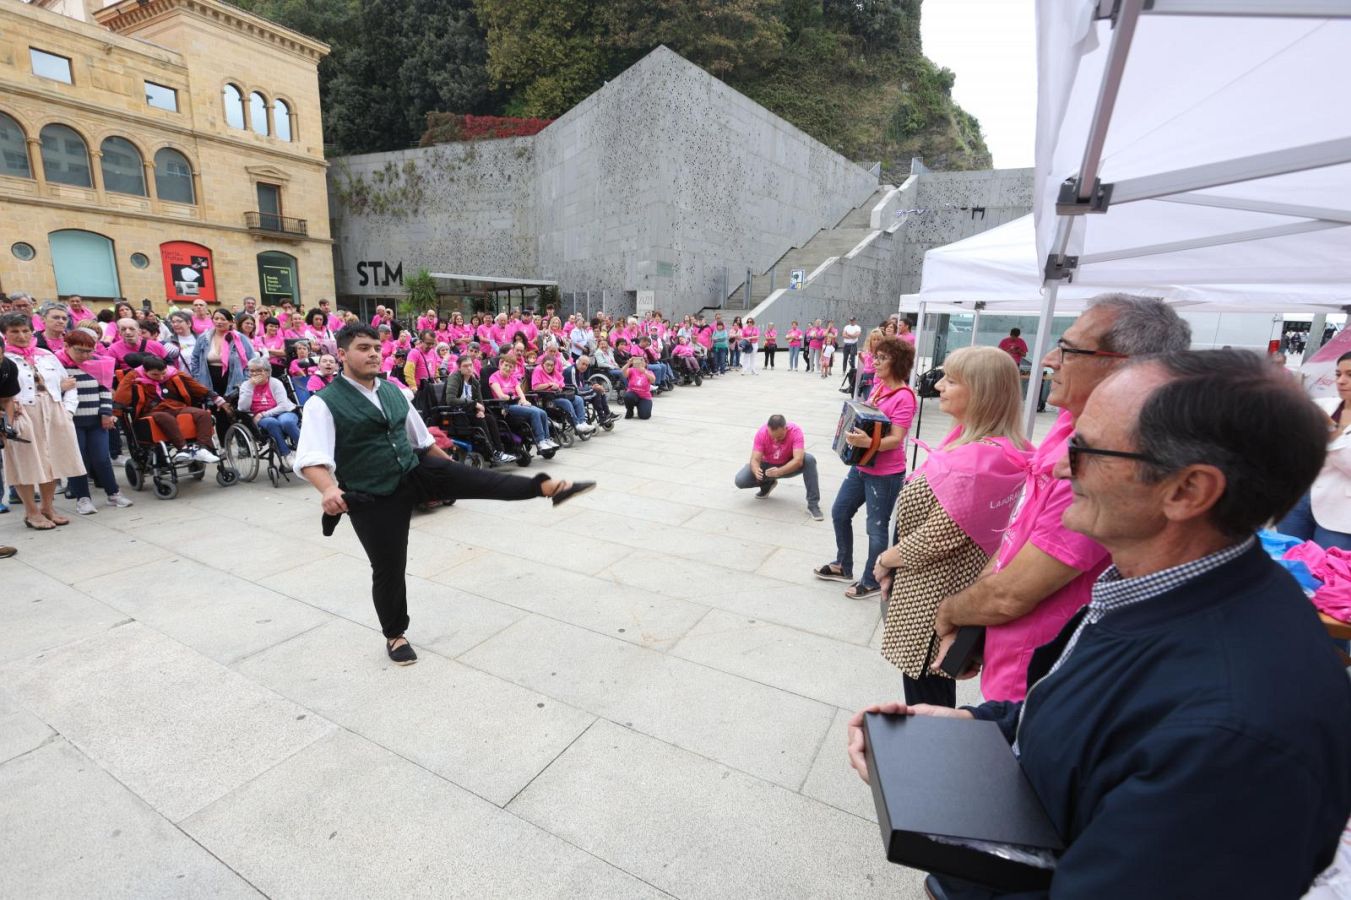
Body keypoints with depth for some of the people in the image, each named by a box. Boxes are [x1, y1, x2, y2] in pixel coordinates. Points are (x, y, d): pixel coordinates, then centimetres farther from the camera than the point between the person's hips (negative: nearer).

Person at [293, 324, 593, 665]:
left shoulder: (392, 390, 8)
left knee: (477, 478, -17)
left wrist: (449, 468, 24)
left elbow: (421, 437, 18)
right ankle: (395, 634, 28)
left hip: (416, 470, 4)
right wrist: (328, 488, -43)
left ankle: (546, 486, -22)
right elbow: (310, 457, -23)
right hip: (374, 499, -4)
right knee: (388, 567, 7)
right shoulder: (324, 403, -12)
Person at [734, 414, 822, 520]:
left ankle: (813, 504, -24)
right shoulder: (762, 432, -26)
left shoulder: (795, 431, -30)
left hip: (790, 466, -1)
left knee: (809, 460, -32)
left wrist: (779, 471, -53)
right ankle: (768, 483, 12)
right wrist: (756, 470, -50)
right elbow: (755, 459, -26)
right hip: (767, 465, 1)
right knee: (739, 481, -19)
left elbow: (798, 460, -38)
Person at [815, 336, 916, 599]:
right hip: (861, 466, 9)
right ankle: (843, 566, 37)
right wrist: (851, 426, 3)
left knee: (876, 528, 5)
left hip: (885, 473, -9)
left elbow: (895, 439, -26)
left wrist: (867, 443, -42)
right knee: (839, 512, 18)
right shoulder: (878, 386, 6)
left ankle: (871, 582, 25)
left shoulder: (904, 397, -20)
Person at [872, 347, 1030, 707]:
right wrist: (894, 561, 8)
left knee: (926, 703, 10)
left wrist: (885, 560, -7)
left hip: (933, 596, -9)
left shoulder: (977, 461, -28)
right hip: (943, 586, 9)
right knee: (936, 690, 26)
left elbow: (934, 538, -25)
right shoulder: (984, 444, 4)